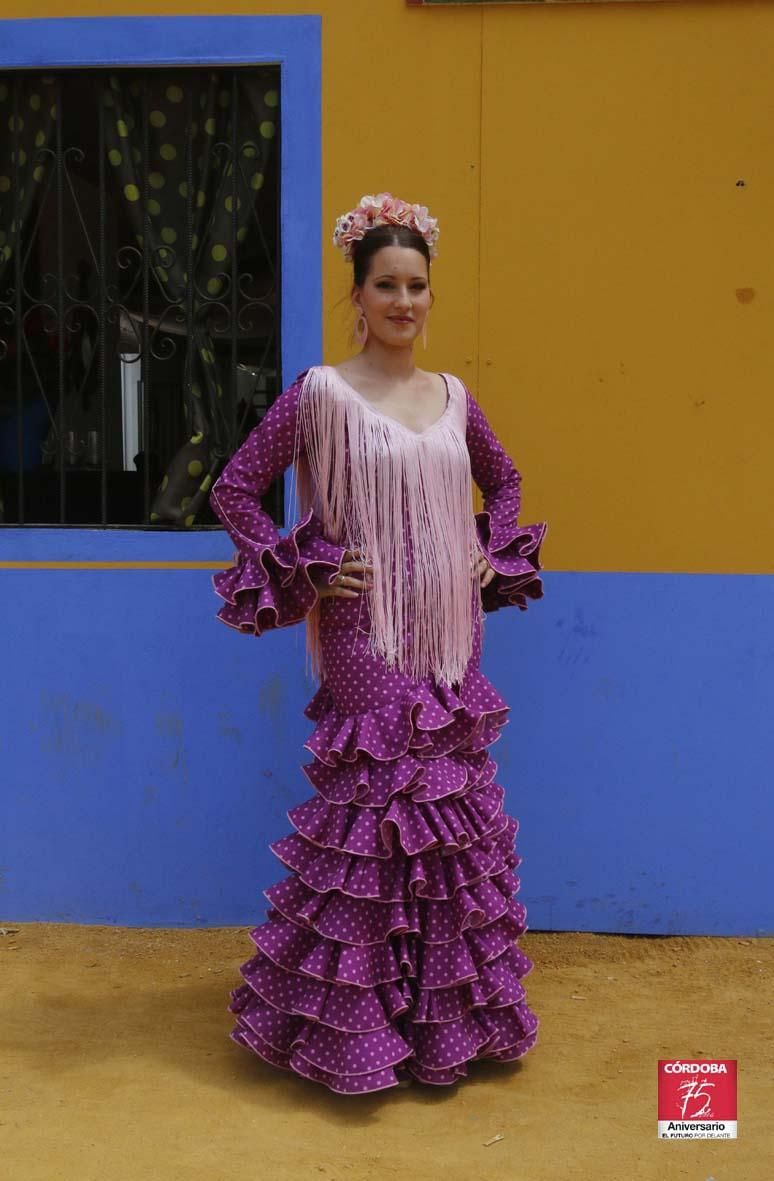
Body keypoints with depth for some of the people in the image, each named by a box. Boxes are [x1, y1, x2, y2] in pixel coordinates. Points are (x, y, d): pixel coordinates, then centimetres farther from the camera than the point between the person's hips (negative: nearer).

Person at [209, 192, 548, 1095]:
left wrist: (493, 555, 11)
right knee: (370, 810, -1)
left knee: (453, 810, 11)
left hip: (450, 636, 5)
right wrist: (306, 572, -10)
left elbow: (503, 479, 26)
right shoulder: (321, 392, -6)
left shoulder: (453, 396, 10)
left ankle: (450, 1017, 29)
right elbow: (234, 489, -5)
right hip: (366, 639, -5)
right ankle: (355, 1032, 17)